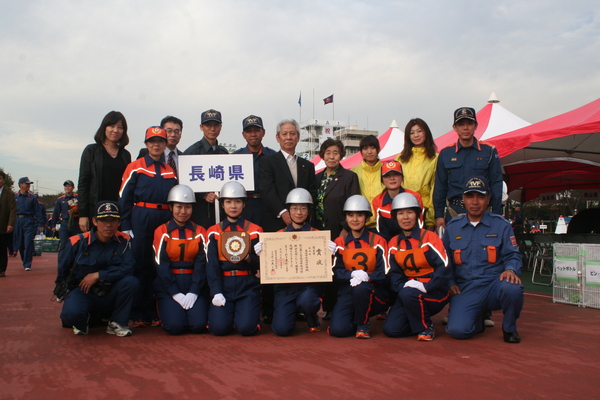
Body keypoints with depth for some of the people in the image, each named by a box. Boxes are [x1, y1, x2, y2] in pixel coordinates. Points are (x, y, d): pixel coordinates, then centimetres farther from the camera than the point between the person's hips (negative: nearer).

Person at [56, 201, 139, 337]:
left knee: (131, 282, -27)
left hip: (110, 297, 1)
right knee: (71, 313, -34)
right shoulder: (79, 241, -8)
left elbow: (127, 268, -17)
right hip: (82, 291, -1)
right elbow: (63, 269, 8)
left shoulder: (123, 241, -7)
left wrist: (98, 275, -19)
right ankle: (83, 321, 7)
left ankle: (117, 323, -6)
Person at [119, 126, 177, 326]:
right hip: (141, 218, -3)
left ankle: (156, 312, 15)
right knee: (139, 265, 0)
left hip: (165, 219, 3)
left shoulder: (171, 170, 14)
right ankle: (138, 314, 8)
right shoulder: (135, 167, 5)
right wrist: (125, 226, -7)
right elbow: (124, 197, 0)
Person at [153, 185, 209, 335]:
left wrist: (193, 292, -13)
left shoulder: (200, 232, 5)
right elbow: (161, 265, -5)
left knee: (199, 325, -16)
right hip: (168, 285, -1)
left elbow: (201, 264, -1)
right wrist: (175, 293, -13)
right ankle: (165, 307, 14)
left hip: (194, 285, 1)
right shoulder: (162, 232, 1)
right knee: (175, 326, -19)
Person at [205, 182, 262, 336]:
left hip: (248, 286, -1)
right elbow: (212, 265, 0)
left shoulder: (255, 230, 4)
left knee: (246, 327, -18)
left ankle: (248, 310, 15)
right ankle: (224, 310, 16)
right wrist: (216, 293, -12)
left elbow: (260, 264, 2)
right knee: (219, 327, -17)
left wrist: (248, 257, -20)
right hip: (223, 285, 1)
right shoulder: (214, 232, 5)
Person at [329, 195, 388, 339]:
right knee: (337, 329, -22)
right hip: (348, 291, 2)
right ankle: (357, 318, 13)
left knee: (360, 288, -37)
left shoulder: (378, 241, -1)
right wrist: (352, 274, -25)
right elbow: (336, 272, -4)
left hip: (374, 292, -1)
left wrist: (366, 277, -28)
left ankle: (363, 324, -8)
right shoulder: (340, 242, 5)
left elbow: (384, 273, -9)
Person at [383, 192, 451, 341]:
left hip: (434, 292, -4)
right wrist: (402, 286, -18)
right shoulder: (393, 243, 5)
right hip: (408, 289, 5)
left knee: (408, 294, -36)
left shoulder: (429, 237, -9)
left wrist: (426, 286, -28)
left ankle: (426, 327, -8)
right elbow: (393, 273, 3)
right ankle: (418, 321, 19)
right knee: (391, 329, -12)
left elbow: (444, 267, -16)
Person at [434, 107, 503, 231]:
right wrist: (439, 215, 3)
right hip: (454, 212, 1)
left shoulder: (489, 151, 5)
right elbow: (440, 187, 9)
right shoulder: (445, 154, 8)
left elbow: (496, 185, 4)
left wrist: (496, 216, -1)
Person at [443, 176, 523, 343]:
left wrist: (511, 270, -18)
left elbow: (512, 255, 4)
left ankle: (509, 328, -2)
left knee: (512, 288, -37)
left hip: (494, 286, -1)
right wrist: (450, 283, 3)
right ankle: (478, 319, 17)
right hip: (465, 289, 1)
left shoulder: (501, 225, 6)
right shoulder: (452, 227, 11)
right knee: (458, 330, -24)